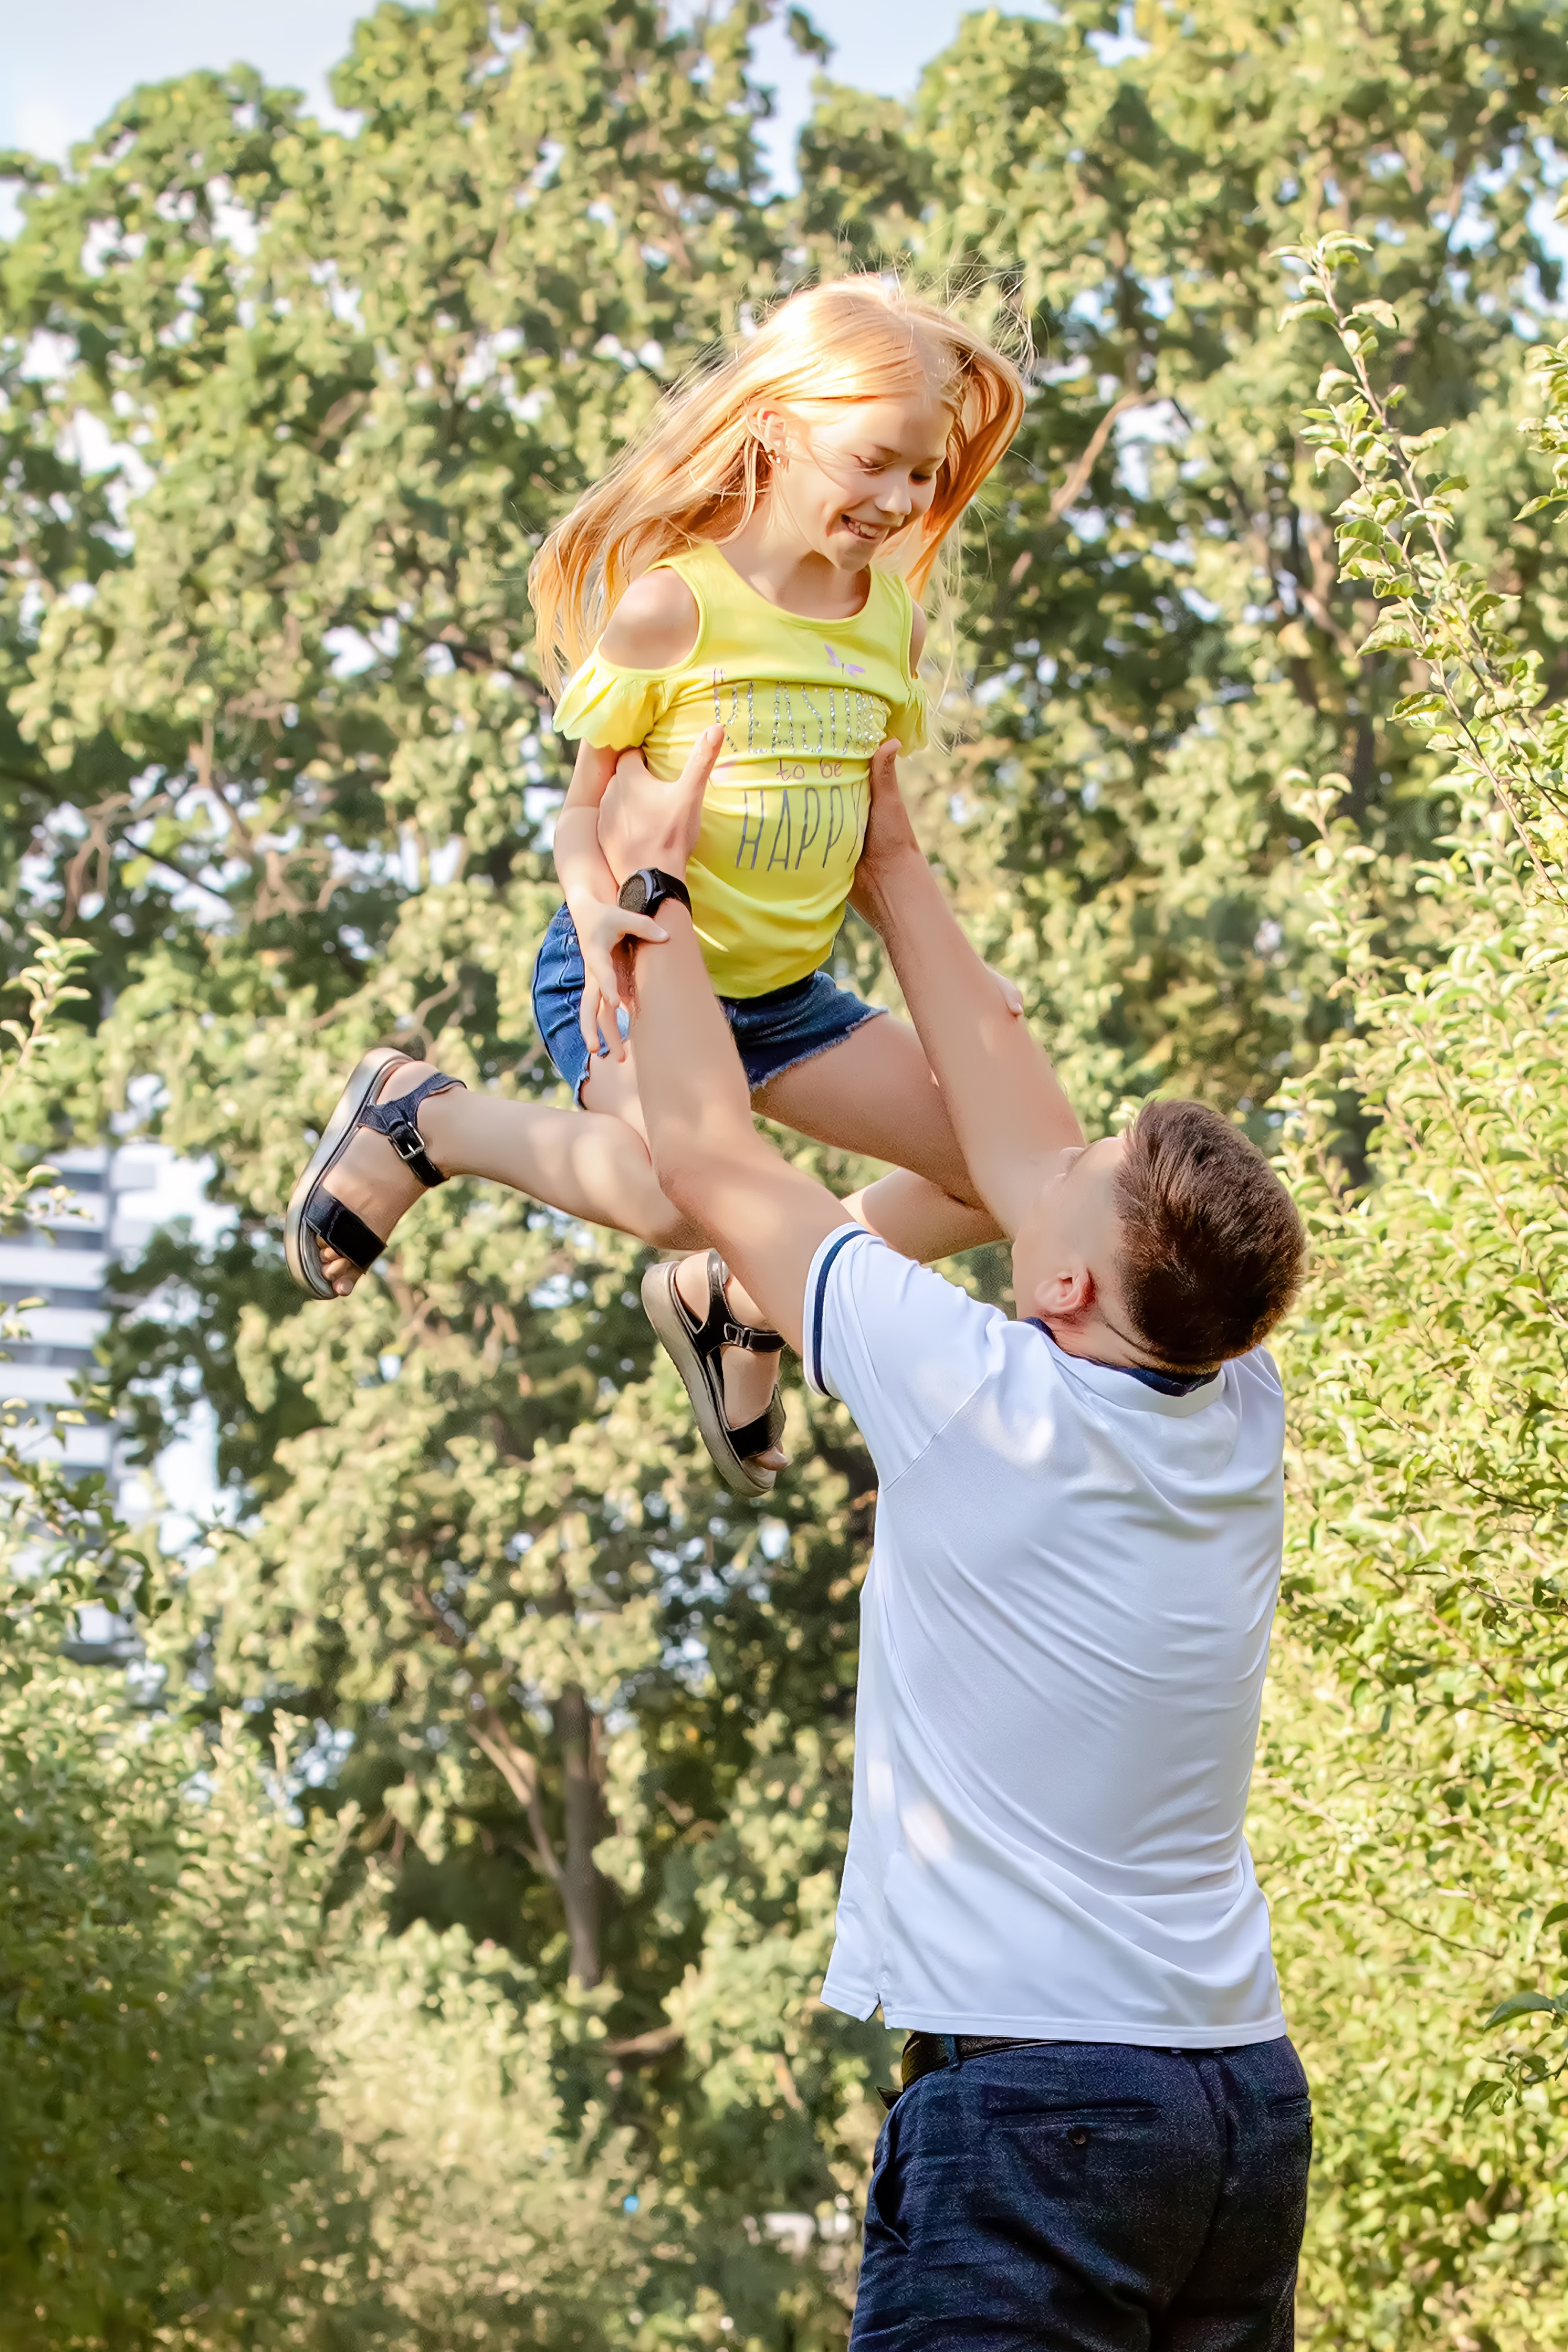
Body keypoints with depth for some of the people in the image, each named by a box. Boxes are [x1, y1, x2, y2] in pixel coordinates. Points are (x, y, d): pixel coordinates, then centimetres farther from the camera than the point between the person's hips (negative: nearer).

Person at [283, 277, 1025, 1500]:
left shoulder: (891, 615, 3)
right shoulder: (673, 603, -16)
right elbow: (586, 807, -11)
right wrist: (601, 916, -30)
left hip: (786, 987, 6)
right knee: (687, 1195, -32)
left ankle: (737, 1300, 20)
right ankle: (422, 1117, -3)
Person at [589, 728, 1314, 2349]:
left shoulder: (983, 1403, -11)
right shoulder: (1238, 1424, 6)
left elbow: (704, 1149, 1)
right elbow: (1015, 1128, 20)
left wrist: (650, 877, 15)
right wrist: (890, 862, 30)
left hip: (1032, 2095, -7)